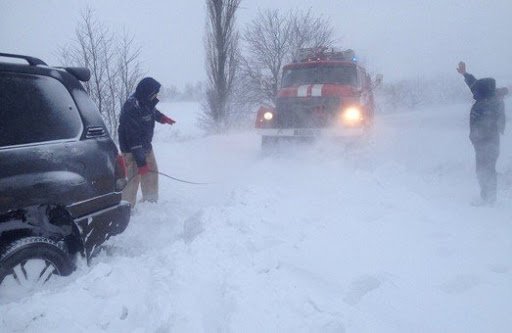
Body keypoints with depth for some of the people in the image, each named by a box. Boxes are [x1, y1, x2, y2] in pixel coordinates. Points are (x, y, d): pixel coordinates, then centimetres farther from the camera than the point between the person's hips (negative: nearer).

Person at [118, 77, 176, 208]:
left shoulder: (145, 101, -5)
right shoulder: (132, 109, -31)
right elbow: (134, 139, -31)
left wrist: (162, 117, 8)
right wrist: (141, 162, -30)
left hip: (146, 147, 9)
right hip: (132, 150, -9)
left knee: (152, 173, 19)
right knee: (133, 178, -10)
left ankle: (150, 202, 37)